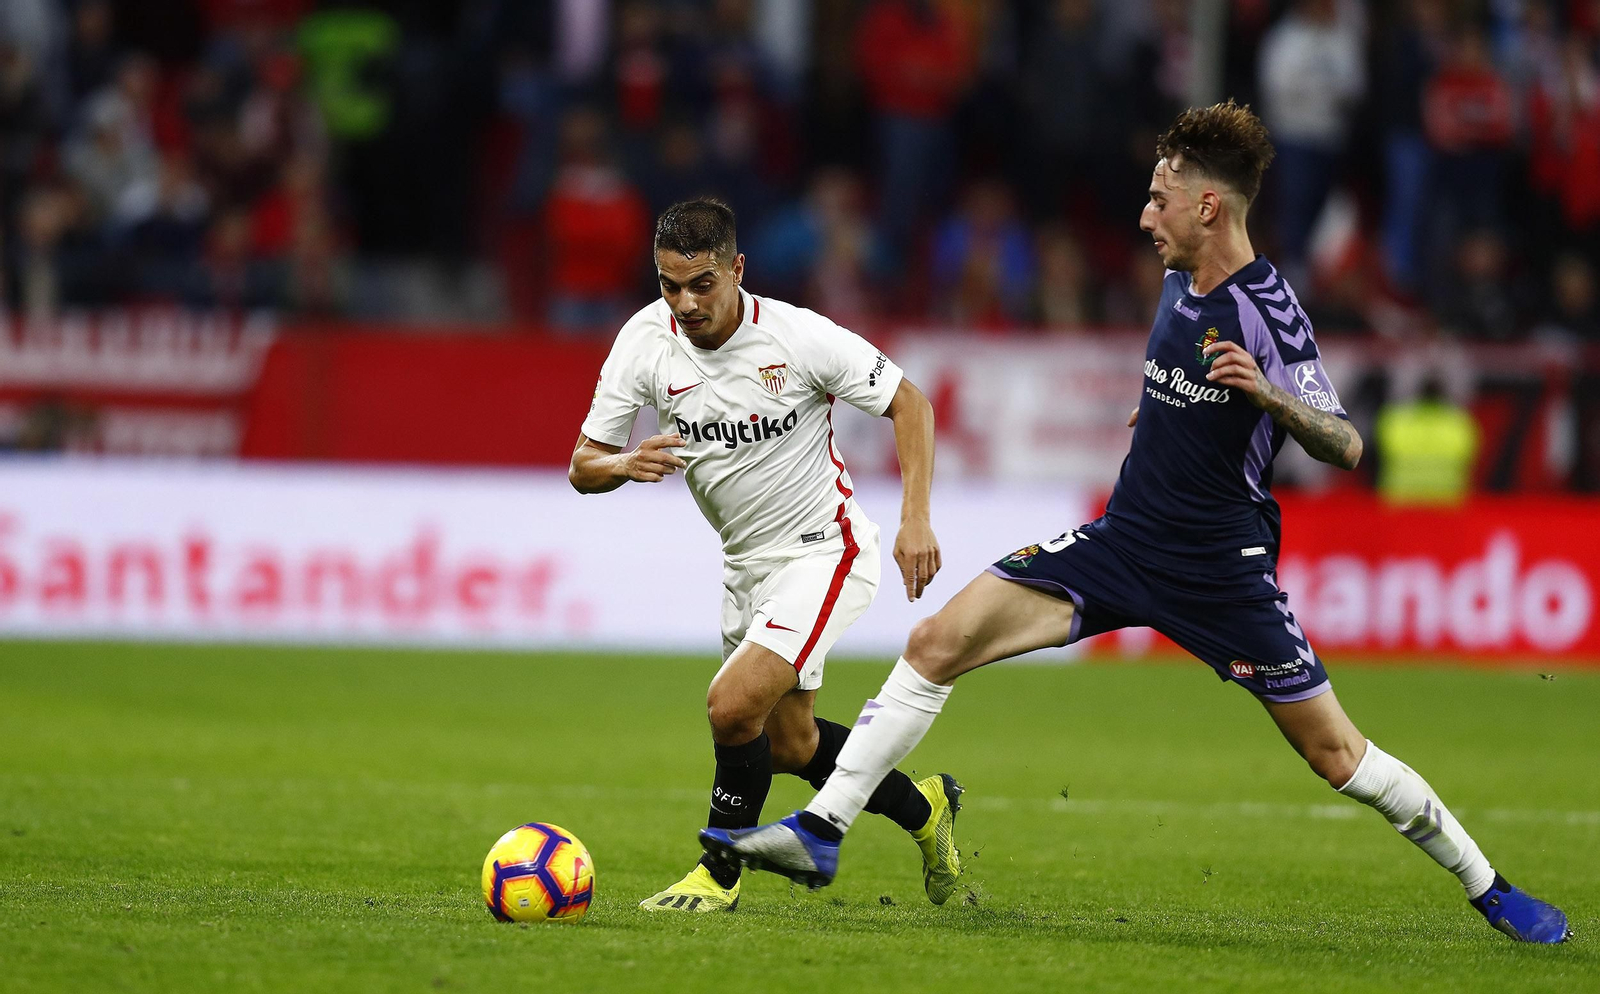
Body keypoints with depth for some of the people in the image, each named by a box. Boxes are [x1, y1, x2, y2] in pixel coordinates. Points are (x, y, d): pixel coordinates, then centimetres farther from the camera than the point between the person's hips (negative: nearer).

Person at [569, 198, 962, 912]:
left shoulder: (798, 337, -22)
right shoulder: (646, 340, -11)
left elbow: (908, 402, -10)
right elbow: (583, 465, -6)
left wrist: (915, 518, -19)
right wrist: (625, 465, -30)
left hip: (824, 551, -6)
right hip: (748, 563, 6)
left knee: (733, 706, -22)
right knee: (789, 746, 16)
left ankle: (719, 875, -1)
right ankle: (922, 808, 42)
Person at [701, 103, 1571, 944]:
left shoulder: (1269, 313, -17)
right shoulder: (1179, 281, 5)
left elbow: (1344, 448, -21)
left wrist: (1272, 397, -35)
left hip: (1222, 574, -6)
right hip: (1124, 542, 6)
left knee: (1333, 751, -3)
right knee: (938, 641, -7)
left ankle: (1490, 891, 15)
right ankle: (821, 832, -3)